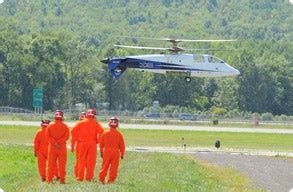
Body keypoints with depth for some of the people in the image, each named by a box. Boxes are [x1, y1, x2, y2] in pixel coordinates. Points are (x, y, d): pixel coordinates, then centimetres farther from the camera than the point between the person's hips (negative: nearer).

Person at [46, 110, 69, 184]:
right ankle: (62, 180, 0)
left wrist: (55, 143, -10)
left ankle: (49, 179, 3)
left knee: (51, 164, 5)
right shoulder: (65, 126, -1)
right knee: (62, 164, 3)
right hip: (62, 148, -1)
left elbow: (48, 136, -6)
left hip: (52, 147, 1)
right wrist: (59, 142, -10)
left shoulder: (50, 125, 1)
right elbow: (66, 136, -9)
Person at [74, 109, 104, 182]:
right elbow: (101, 131, -11)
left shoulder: (81, 122, 6)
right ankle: (89, 177, 1)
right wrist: (97, 140, 1)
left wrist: (79, 138, 4)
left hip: (83, 143, 1)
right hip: (92, 144, -1)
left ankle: (80, 177, 5)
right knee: (91, 161, 3)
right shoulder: (96, 123, 1)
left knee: (82, 161, 7)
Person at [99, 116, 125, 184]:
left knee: (104, 166, 8)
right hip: (115, 153, -1)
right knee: (113, 167, 3)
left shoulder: (105, 133, -1)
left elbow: (101, 144, 4)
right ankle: (111, 180, 1)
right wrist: (122, 154, 8)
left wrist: (101, 152, 15)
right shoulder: (119, 134, -4)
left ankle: (101, 179, 9)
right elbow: (122, 145, -1)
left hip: (106, 152, 1)